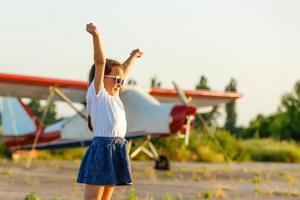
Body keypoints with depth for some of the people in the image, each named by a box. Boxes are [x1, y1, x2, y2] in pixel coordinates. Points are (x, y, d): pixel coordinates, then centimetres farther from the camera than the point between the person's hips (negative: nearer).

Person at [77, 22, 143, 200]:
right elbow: (100, 62, -14)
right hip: (101, 148, -8)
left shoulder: (114, 95, 16)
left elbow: (123, 71, 33)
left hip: (117, 150, 8)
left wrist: (133, 56, 48)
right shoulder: (96, 93, -3)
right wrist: (96, 36, -24)